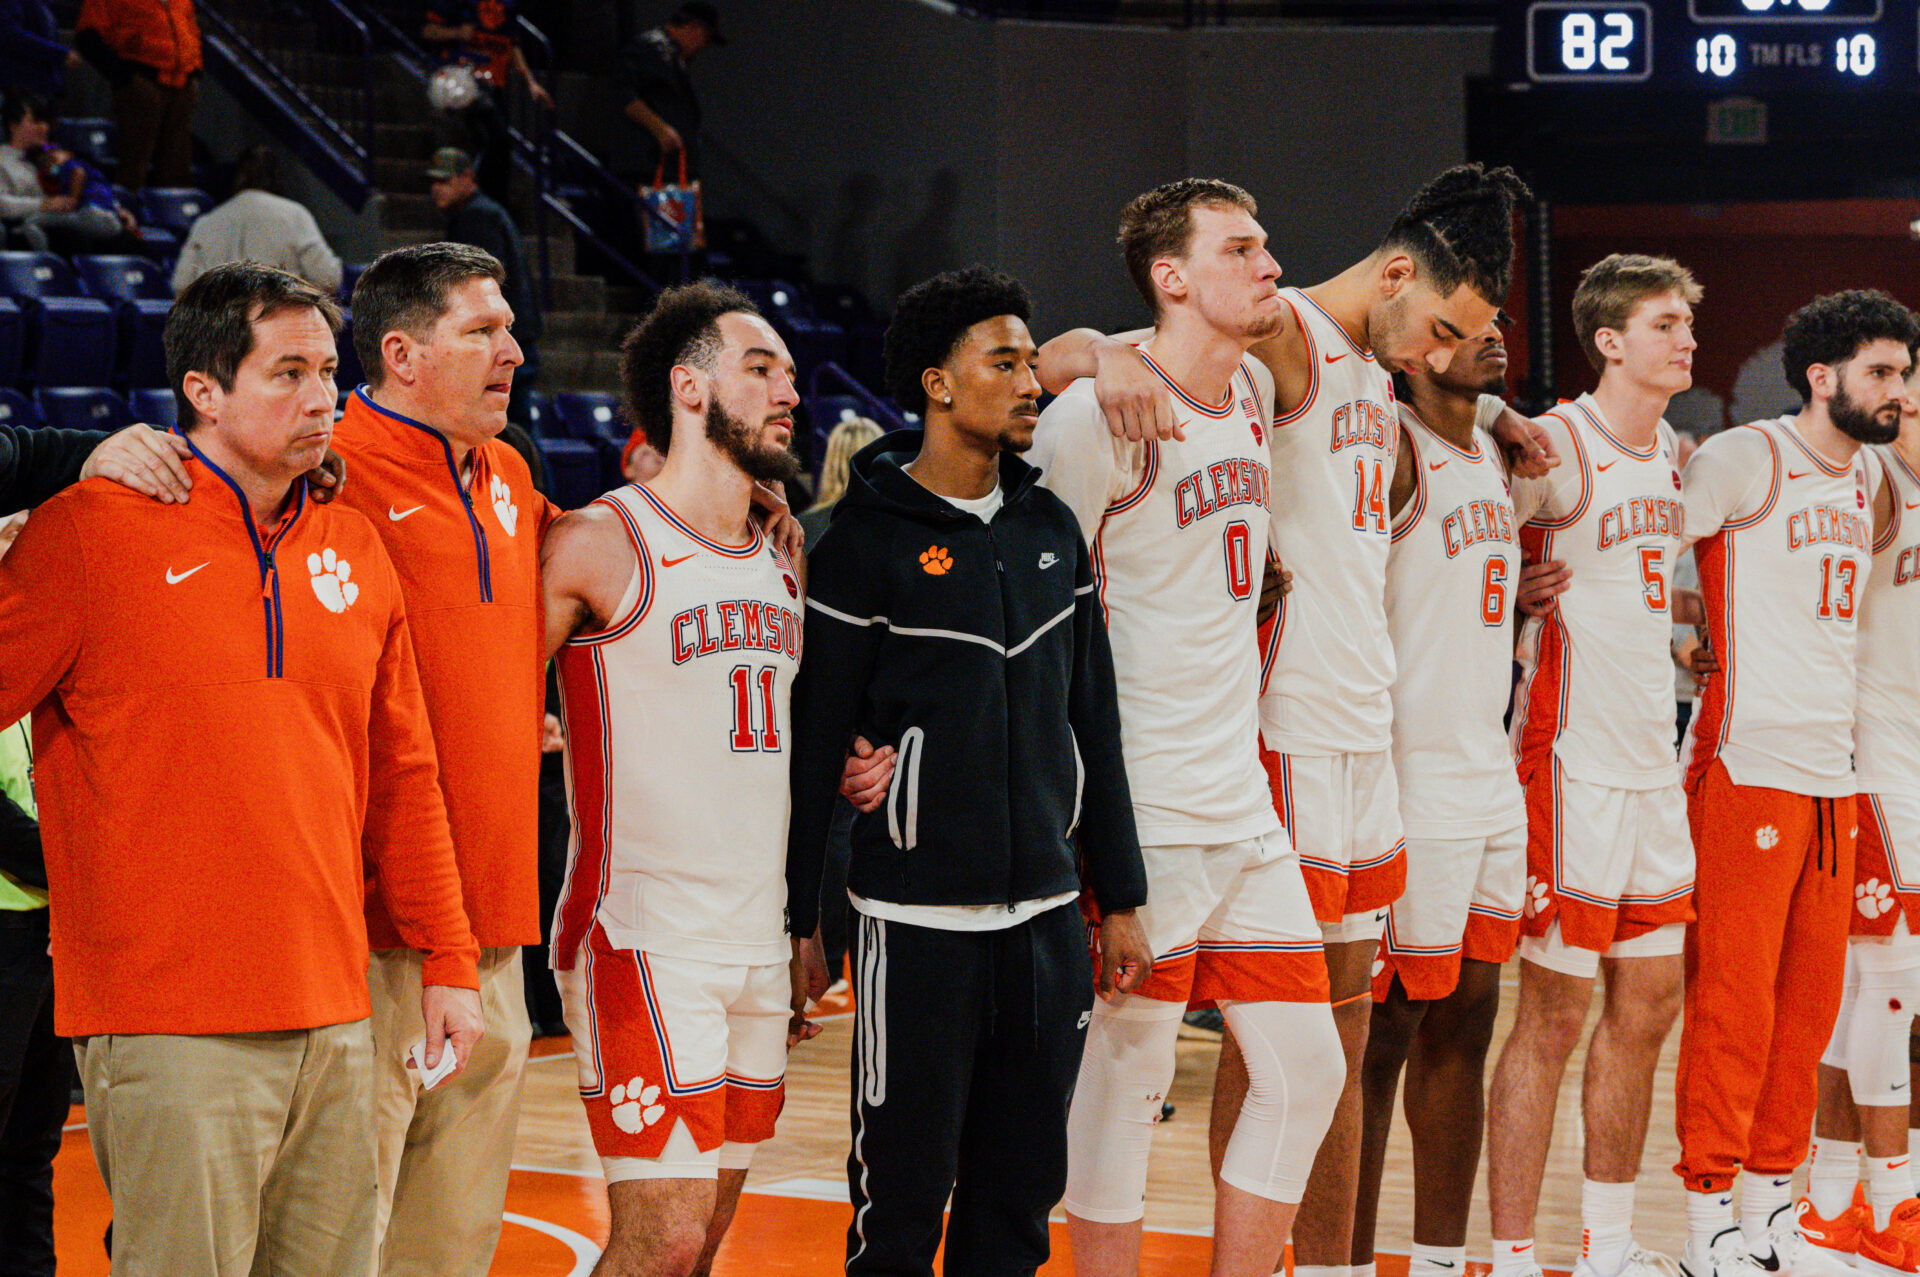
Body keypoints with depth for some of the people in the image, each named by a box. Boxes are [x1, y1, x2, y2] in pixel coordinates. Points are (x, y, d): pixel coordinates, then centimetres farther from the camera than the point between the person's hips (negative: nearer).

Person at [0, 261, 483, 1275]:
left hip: (335, 1017, 6)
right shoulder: (93, 527, -5)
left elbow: (401, 776, 18)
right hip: (170, 1027, -6)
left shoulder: (354, 551, 14)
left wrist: (448, 962, 16)